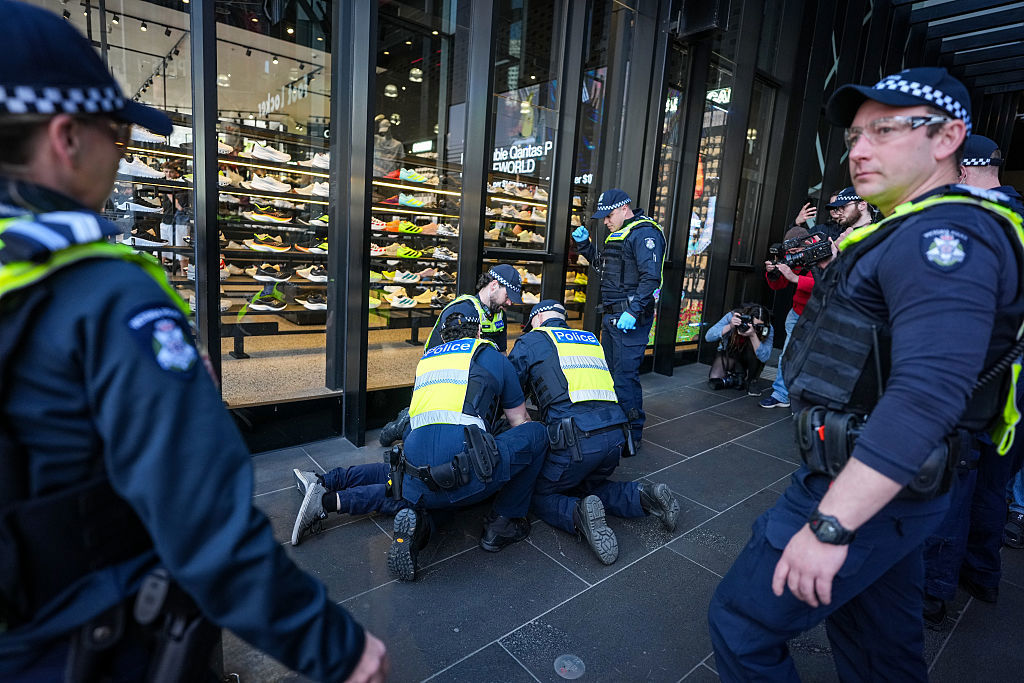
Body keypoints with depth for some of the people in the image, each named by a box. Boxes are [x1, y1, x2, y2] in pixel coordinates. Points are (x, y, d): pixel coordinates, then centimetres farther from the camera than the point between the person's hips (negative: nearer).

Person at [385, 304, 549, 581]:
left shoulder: (425, 360, 25)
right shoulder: (493, 358, 14)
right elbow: (520, 423, 23)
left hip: (420, 490, 5)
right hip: (467, 481, -4)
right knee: (536, 433, 16)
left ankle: (414, 520, 5)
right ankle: (502, 524, 20)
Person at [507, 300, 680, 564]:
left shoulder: (533, 340, 8)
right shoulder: (591, 339, 24)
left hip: (577, 440, -6)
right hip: (616, 435, 6)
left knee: (538, 495, 13)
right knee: (584, 487, 29)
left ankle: (579, 515, -18)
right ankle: (644, 497, 7)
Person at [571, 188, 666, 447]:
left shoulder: (644, 233, -12)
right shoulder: (618, 235, 18)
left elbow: (651, 277, -22)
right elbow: (599, 261, 33)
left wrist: (633, 312, -27)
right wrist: (584, 243, 16)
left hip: (630, 319, -10)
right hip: (611, 316, 10)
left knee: (625, 376, -9)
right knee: (609, 371, 16)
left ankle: (633, 435, 3)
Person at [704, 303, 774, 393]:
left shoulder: (768, 330, -26)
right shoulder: (732, 316, -26)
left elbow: (765, 357, -38)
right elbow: (708, 336, -30)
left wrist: (753, 335, -49)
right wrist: (730, 326, -43)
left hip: (749, 358, 1)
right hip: (728, 354, 0)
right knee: (714, 382, -23)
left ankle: (751, 381, -11)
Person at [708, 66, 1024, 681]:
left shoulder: (946, 234, -19)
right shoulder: (916, 232, 14)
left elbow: (927, 393, -31)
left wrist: (830, 525, -32)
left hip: (868, 492, -10)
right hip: (886, 490, 10)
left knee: (741, 625, 1)